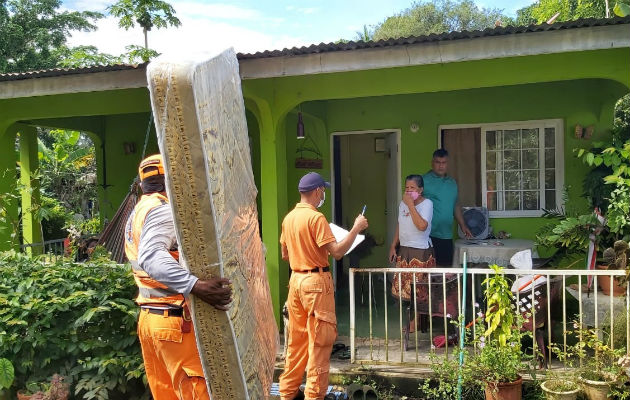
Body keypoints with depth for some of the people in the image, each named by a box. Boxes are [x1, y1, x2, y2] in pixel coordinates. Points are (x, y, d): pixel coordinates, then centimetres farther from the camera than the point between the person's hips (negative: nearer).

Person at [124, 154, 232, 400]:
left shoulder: (137, 214, 16)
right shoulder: (163, 210, -14)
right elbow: (151, 257, -31)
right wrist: (195, 286, -42)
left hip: (149, 317, 10)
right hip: (174, 320, -9)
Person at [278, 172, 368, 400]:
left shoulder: (289, 218, 8)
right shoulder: (315, 217, -16)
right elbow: (337, 252, -19)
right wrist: (356, 228, -10)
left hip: (296, 279, 8)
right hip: (316, 281, -8)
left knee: (297, 339, 16)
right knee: (320, 340, 2)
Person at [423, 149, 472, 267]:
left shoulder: (452, 183, 17)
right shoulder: (424, 180, -4)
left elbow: (456, 205, 25)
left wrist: (463, 225, 21)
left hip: (447, 235, 6)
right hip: (429, 234, -6)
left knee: (446, 266, 7)